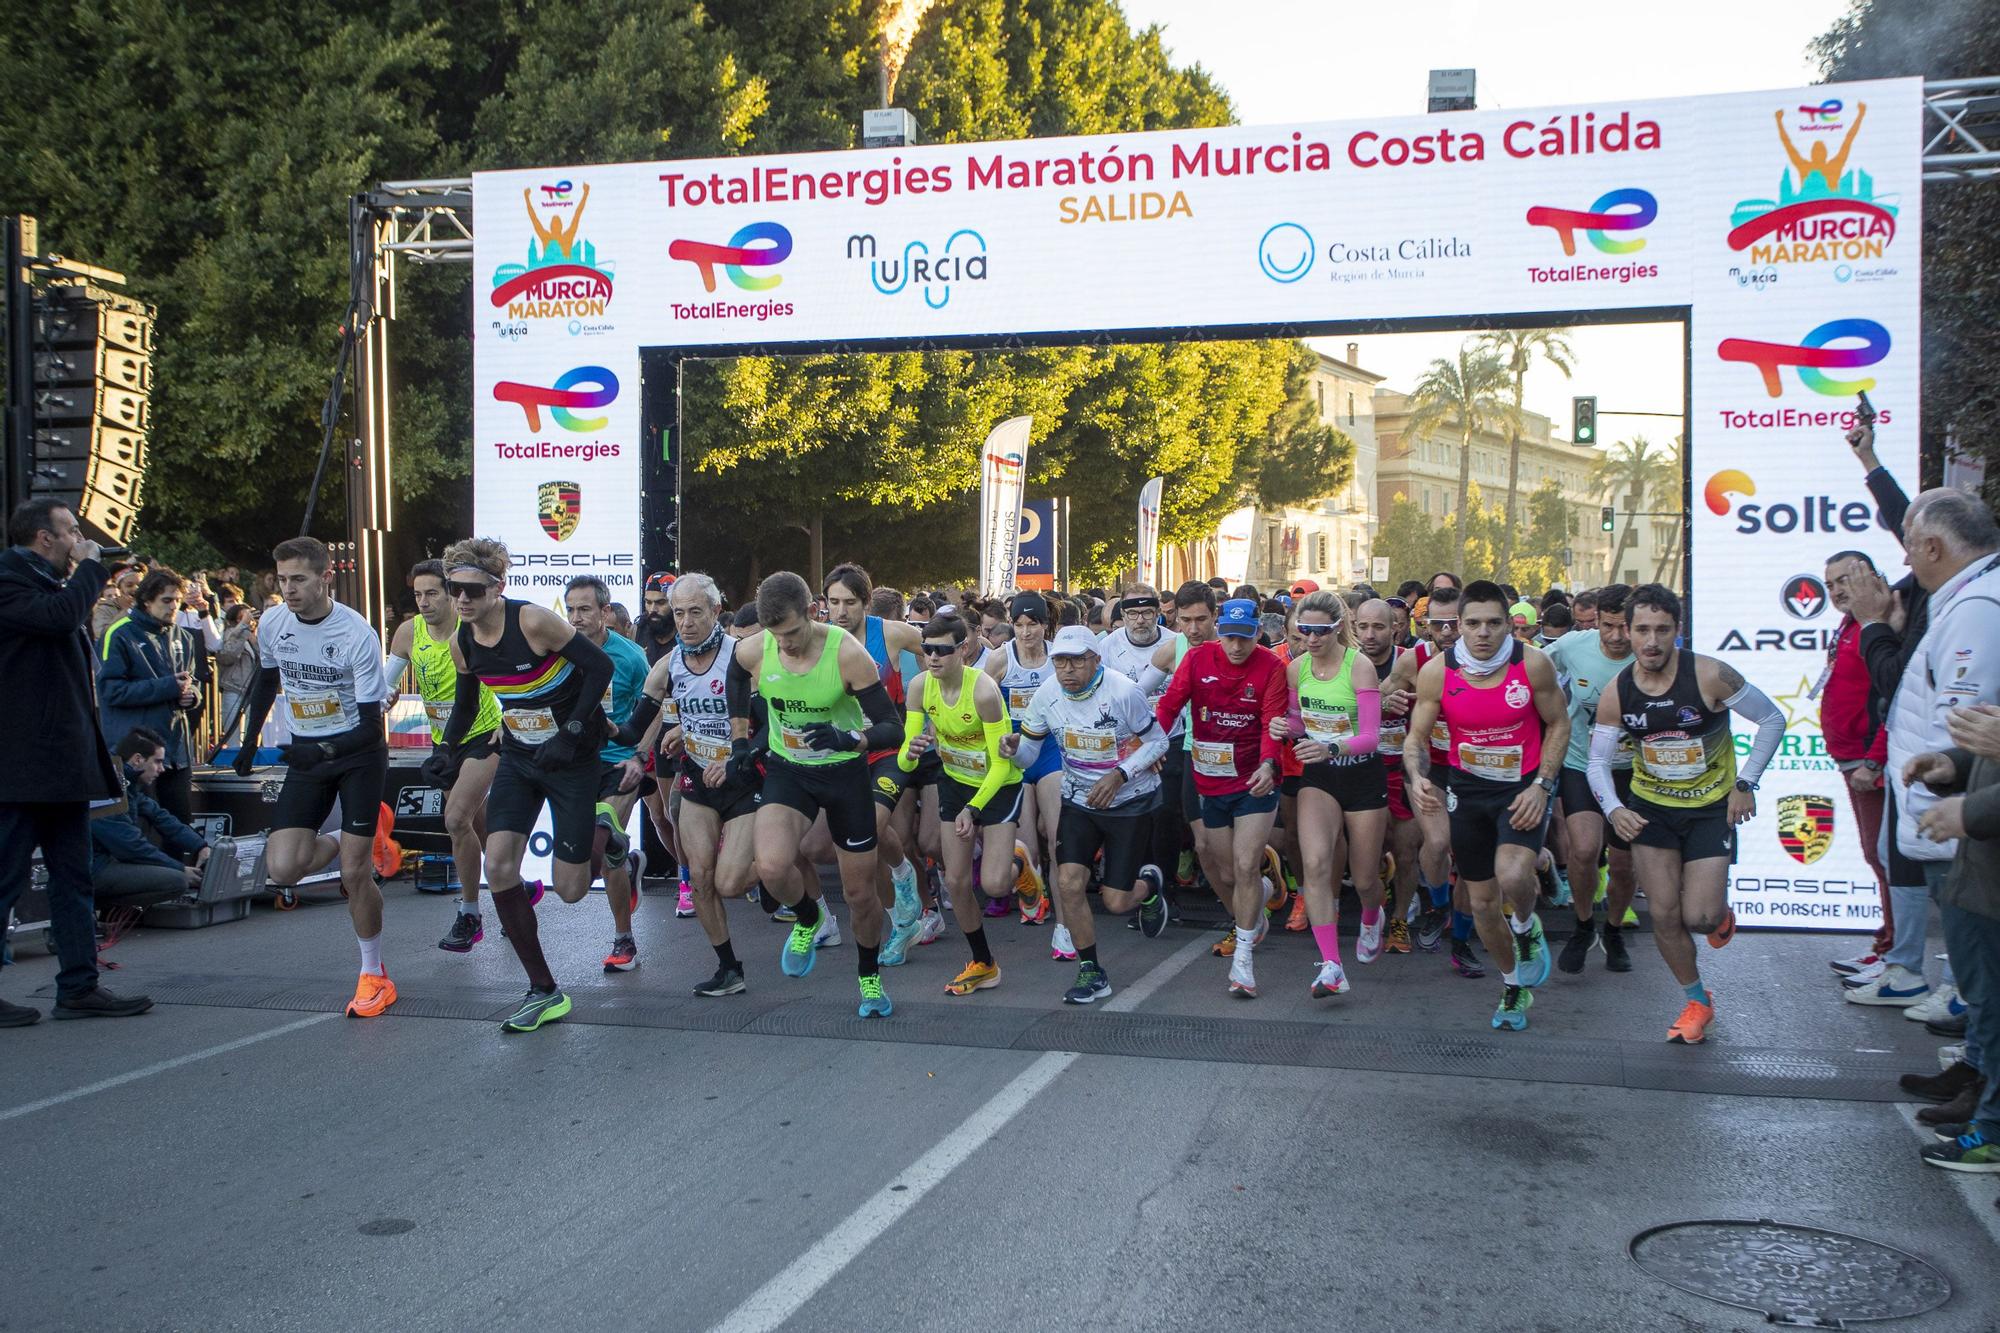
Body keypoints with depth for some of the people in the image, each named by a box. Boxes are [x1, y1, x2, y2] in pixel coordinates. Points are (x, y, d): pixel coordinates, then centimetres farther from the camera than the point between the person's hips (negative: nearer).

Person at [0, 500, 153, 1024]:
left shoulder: (45, 582, 20)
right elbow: (61, 616, -28)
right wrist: (89, 567, -14)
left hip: (61, 761, 10)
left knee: (72, 878, 11)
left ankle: (79, 987, 16)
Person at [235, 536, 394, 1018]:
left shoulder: (357, 634, -20)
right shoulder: (272, 624, -4)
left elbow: (371, 722, -18)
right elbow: (266, 680, 17)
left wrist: (327, 752, -29)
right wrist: (249, 739, 15)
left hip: (358, 753, -4)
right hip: (307, 756, 5)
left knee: (355, 872, -8)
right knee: (283, 868, -10)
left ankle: (374, 974, 11)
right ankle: (335, 847, 25)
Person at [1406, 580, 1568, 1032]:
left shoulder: (1533, 664, -14)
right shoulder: (1436, 672, -12)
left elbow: (1558, 724, -2)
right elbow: (1415, 736, -5)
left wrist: (1541, 785, -11)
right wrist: (1416, 777, -25)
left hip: (1523, 787, -2)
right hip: (1467, 790, 3)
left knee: (1512, 876, -29)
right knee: (1482, 901, 10)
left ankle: (1527, 928, 8)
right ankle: (1514, 987, 34)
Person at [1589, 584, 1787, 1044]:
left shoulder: (1709, 676, -21)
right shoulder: (1616, 694, -12)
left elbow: (1773, 720, -9)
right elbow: (1598, 761, -2)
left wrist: (1745, 783, -12)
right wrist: (1613, 808, -20)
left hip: (1712, 808, -3)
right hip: (1650, 808, 3)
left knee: (1699, 918, -10)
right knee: (1664, 916, 0)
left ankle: (1722, 915, 29)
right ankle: (1697, 1000, 23)